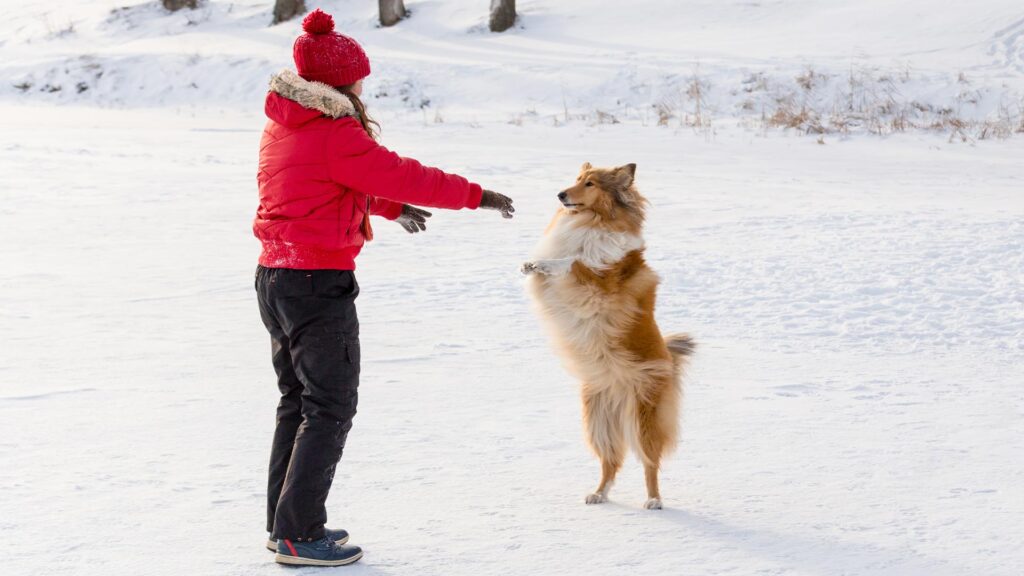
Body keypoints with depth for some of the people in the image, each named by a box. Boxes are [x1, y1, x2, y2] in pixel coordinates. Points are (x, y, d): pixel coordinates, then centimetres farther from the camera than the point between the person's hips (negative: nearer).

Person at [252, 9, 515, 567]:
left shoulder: (281, 126, 11)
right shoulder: (337, 135, -17)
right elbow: (402, 175, -15)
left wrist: (389, 206, 30)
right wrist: (477, 196, -5)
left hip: (274, 278, 9)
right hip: (320, 285, -9)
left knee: (297, 402, 18)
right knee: (330, 411, -1)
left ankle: (285, 523, 25)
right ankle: (298, 535, 0)